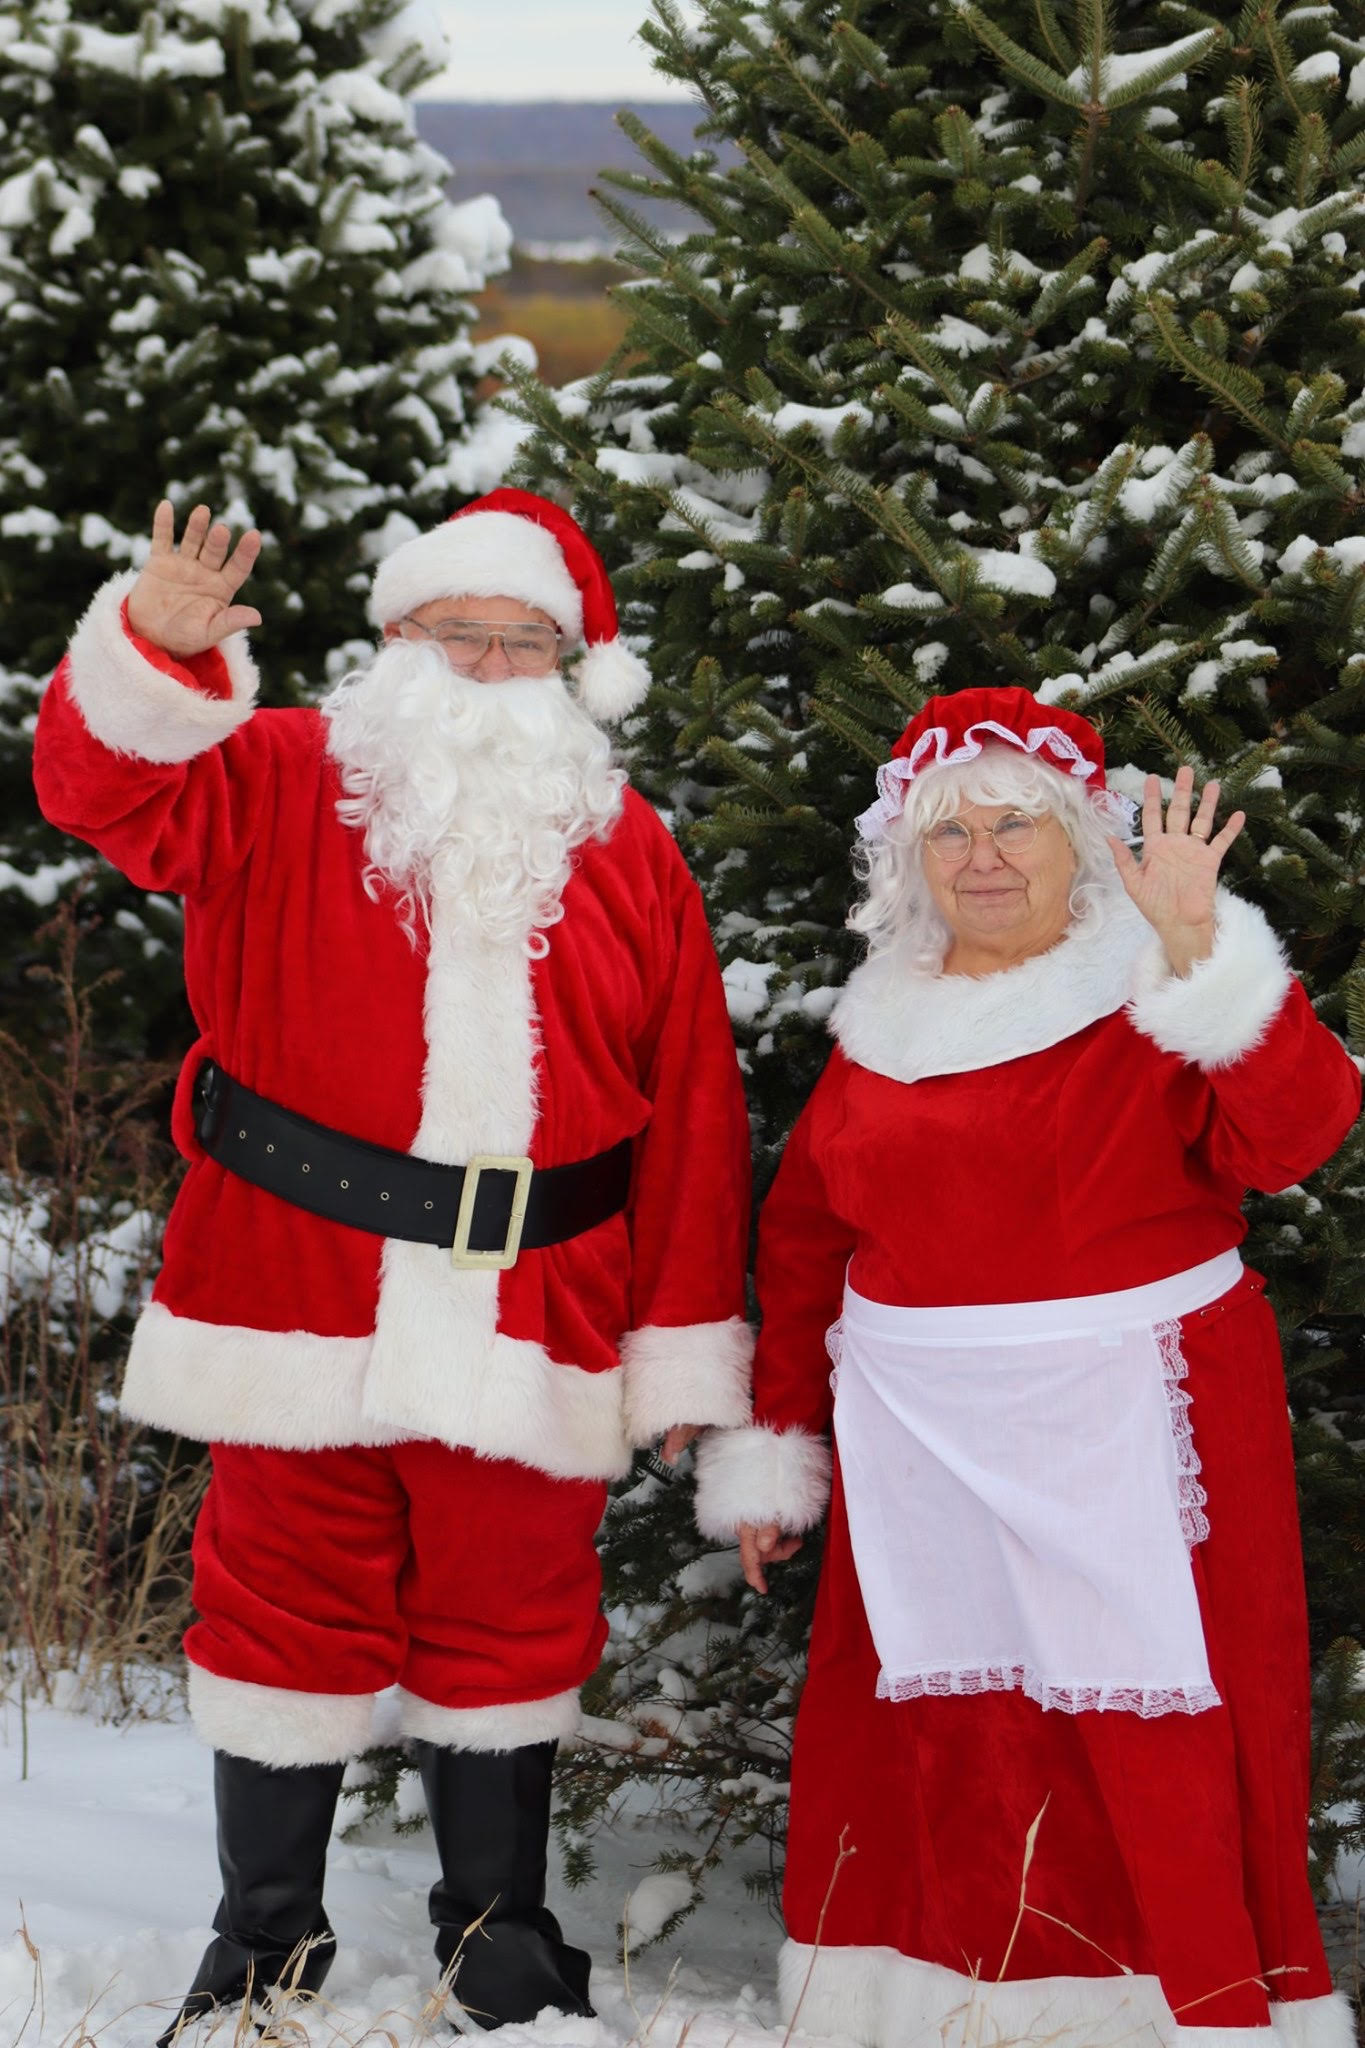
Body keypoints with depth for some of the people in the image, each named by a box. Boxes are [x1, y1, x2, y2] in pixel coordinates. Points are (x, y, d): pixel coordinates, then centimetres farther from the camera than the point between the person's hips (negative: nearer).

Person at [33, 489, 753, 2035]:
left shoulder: (627, 852, 8)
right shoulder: (278, 782, 5)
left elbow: (691, 1116, 7)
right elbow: (105, 788, -14)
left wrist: (683, 1354, 3)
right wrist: (156, 650, -35)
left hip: (527, 1332, 1)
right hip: (297, 1310, -1)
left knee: (505, 1625, 10)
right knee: (290, 1615, 7)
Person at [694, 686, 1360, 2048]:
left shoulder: (1155, 997, 0)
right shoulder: (881, 1028, 13)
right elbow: (802, 1248, 16)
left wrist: (1199, 950, -26)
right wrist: (770, 1451, 15)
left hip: (1126, 1441, -4)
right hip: (924, 1454, 4)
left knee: (1154, 1753, -6)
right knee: (943, 1743, 5)